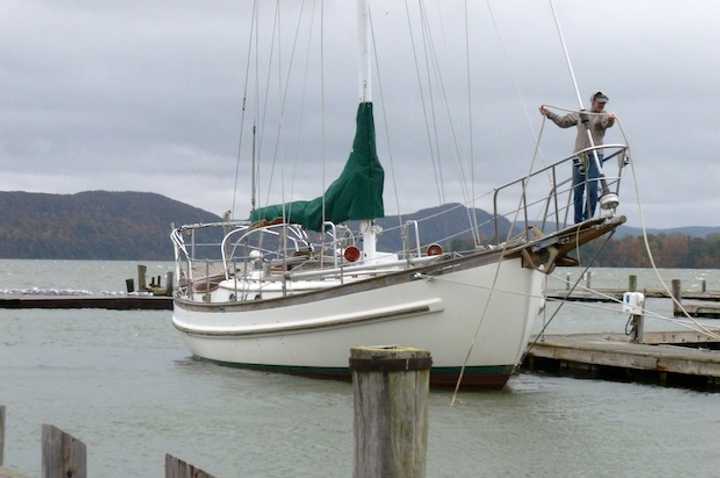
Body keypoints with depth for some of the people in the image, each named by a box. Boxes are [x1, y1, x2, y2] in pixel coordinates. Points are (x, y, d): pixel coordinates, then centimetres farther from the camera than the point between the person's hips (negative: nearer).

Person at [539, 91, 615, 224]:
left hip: (595, 156, -4)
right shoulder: (580, 115, 17)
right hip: (579, 157, 4)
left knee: (592, 189, -14)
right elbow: (563, 122, 30)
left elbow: (607, 123, -21)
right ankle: (578, 222, 9)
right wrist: (548, 114, 26)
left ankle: (588, 220, -10)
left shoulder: (603, 116, 3)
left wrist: (611, 119, -44)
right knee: (577, 191, 4)